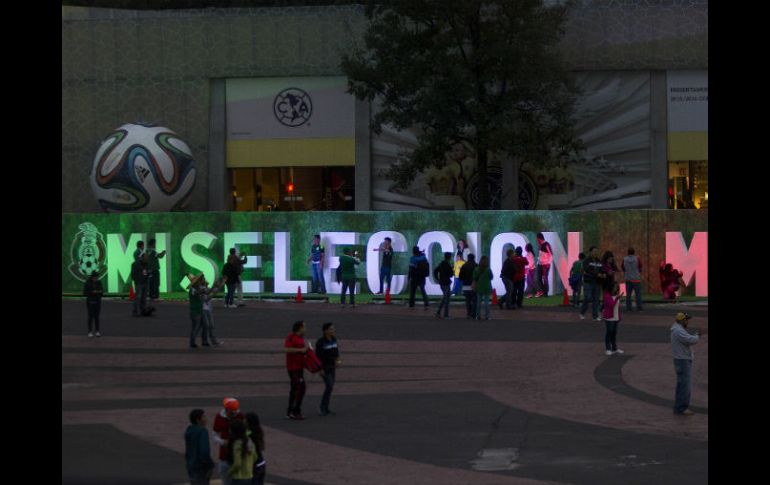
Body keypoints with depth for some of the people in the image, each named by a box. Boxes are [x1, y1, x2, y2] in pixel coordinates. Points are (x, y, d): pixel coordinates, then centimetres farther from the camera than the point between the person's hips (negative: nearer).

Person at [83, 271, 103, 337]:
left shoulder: (99, 283, 1)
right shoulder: (87, 283, -10)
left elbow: (102, 292, 7)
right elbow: (85, 293, -10)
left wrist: (100, 292, -15)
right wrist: (92, 292, -23)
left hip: (98, 301, 3)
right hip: (90, 301, -3)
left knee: (96, 316, 5)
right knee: (91, 316, -3)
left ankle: (97, 331, 11)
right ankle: (90, 332, 4)